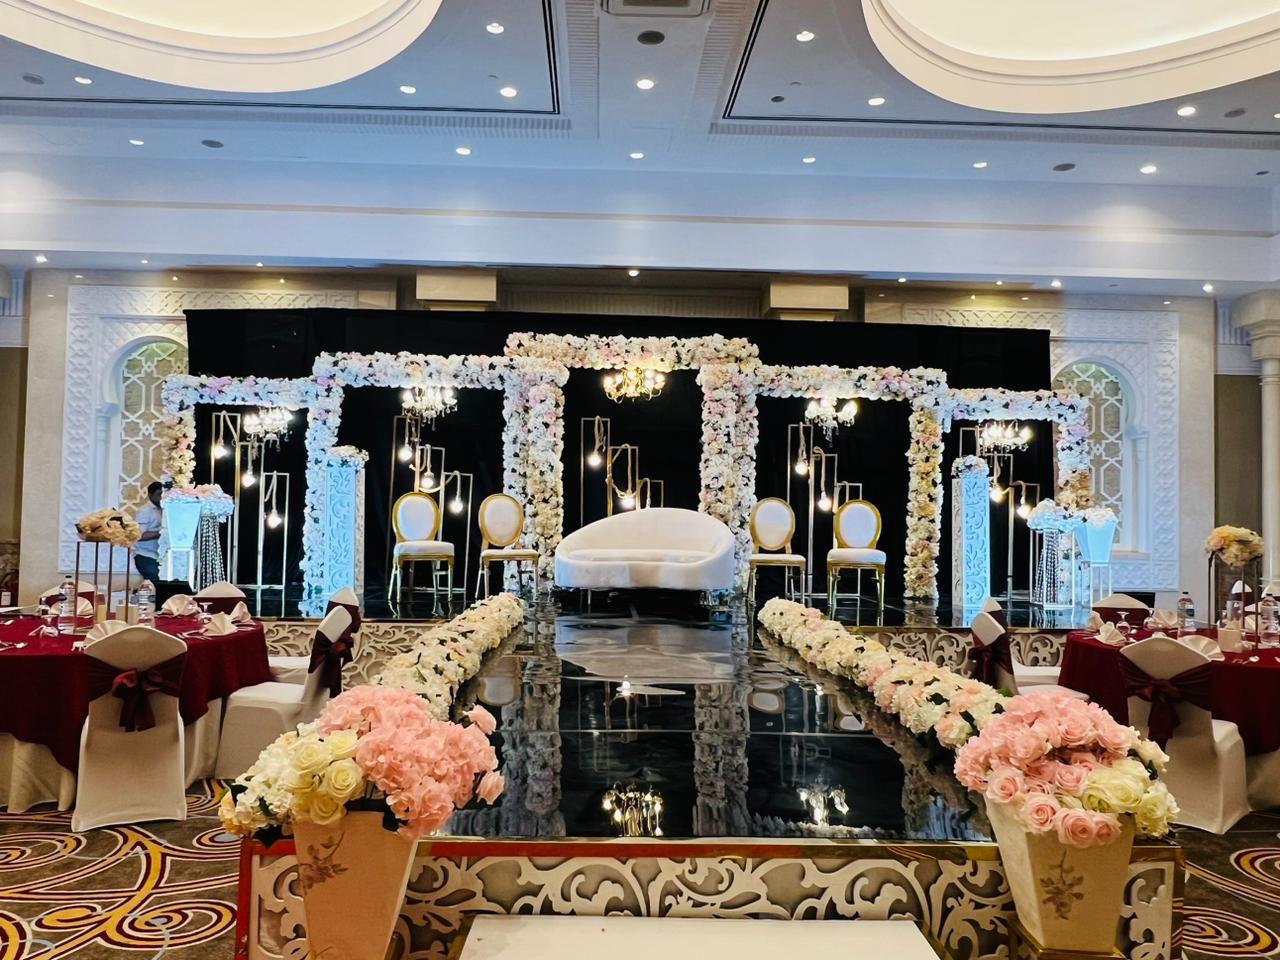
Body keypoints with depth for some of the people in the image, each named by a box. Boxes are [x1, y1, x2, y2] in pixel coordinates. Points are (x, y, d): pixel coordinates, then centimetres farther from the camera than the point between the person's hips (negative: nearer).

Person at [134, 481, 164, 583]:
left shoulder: (161, 510, 15)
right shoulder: (145, 511, -8)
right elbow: (139, 535, -17)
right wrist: (160, 533, -22)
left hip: (158, 557, 7)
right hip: (145, 557, -7)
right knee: (156, 584, -14)